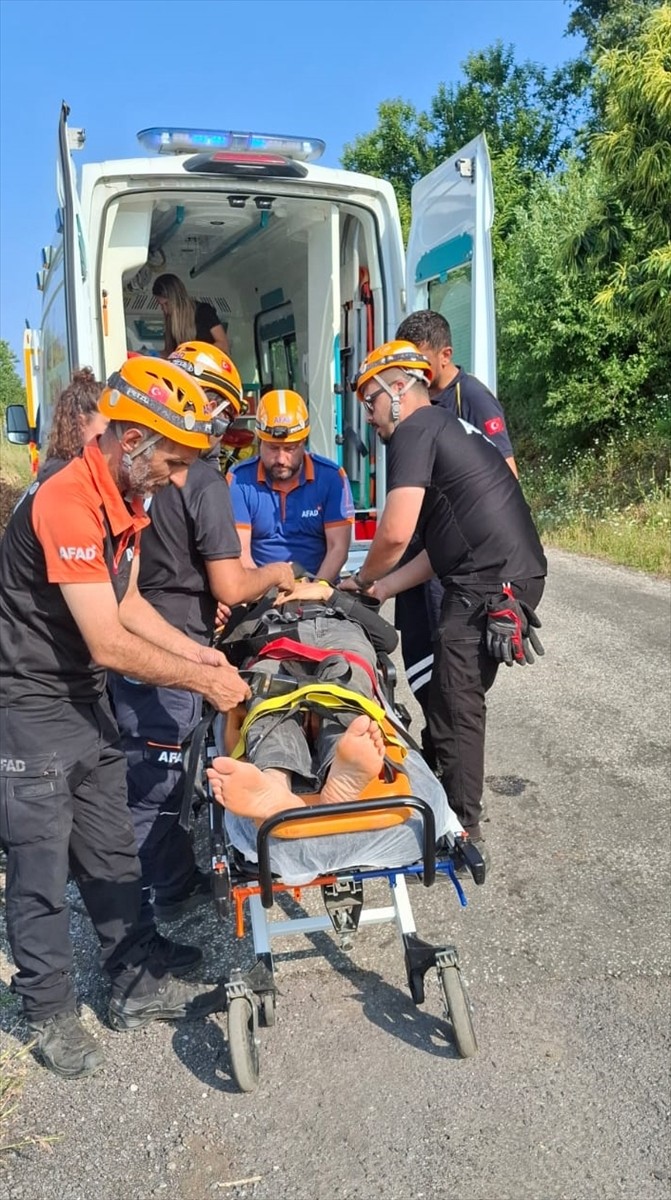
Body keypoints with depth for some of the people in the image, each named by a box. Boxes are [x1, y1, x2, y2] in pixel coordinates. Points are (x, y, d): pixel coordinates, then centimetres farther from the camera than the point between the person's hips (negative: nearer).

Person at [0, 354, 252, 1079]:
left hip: (84, 699, 9)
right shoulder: (66, 504, -27)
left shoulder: (128, 499, 3)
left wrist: (199, 653, 3)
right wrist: (202, 680, -16)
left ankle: (139, 984, 30)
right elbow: (109, 645, -26)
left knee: (111, 853, 16)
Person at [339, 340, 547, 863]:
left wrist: (363, 578, 3)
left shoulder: (415, 430, -7)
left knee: (455, 707, -2)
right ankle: (451, 800, 29)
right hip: (517, 571, 10)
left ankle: (463, 831, 10)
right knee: (459, 697, 17)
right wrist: (381, 588, 18)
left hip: (490, 584, -10)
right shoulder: (449, 427, 23)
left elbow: (395, 532, -17)